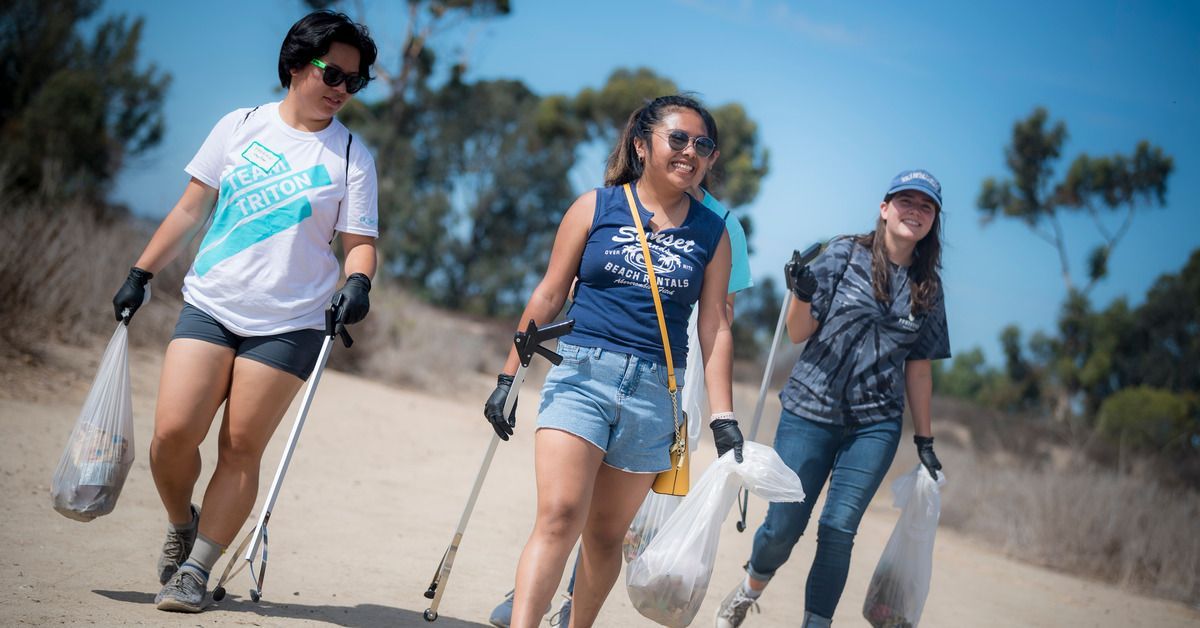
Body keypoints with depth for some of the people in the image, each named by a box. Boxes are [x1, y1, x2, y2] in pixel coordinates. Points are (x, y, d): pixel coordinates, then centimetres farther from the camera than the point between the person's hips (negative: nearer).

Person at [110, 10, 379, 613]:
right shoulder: (240, 127, 7)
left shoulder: (350, 156, 3)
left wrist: (357, 281, -20)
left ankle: (196, 570, 8)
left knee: (241, 448, -4)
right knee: (173, 432, -10)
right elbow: (191, 207, 13)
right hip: (209, 307, 1)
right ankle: (180, 526, 19)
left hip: (287, 324, -1)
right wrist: (140, 274, 12)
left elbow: (359, 241, 2)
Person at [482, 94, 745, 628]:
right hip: (583, 374, -2)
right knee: (559, 517, -18)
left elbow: (714, 327, 9)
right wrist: (507, 378, 6)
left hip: (656, 393, 2)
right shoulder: (595, 208, 4)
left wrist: (723, 418, 3)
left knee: (606, 536, 8)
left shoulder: (711, 233, 9)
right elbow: (549, 296, 7)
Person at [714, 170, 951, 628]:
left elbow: (918, 367, 13)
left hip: (874, 426, 2)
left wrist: (924, 439, 12)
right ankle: (750, 588, 30)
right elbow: (799, 333, -3)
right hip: (810, 413, -2)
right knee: (784, 525, 0)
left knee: (839, 528, -8)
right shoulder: (844, 255, -2)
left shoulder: (928, 288, 8)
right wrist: (802, 295, -23)